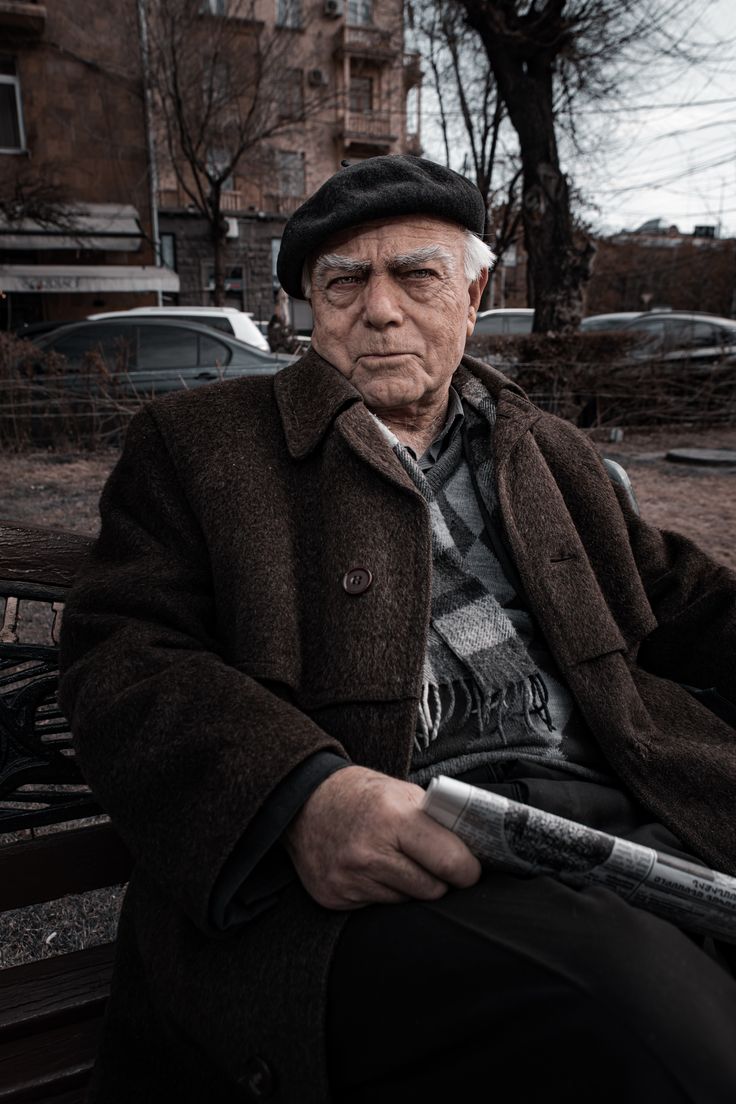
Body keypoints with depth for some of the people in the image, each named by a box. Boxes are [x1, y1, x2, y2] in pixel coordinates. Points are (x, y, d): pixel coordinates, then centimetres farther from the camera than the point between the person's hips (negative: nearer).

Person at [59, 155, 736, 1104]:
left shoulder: (551, 452, 23)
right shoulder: (198, 442, 9)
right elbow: (118, 656, -2)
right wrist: (301, 791, -20)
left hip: (615, 809, 6)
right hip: (354, 869, -4)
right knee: (638, 1026, -29)